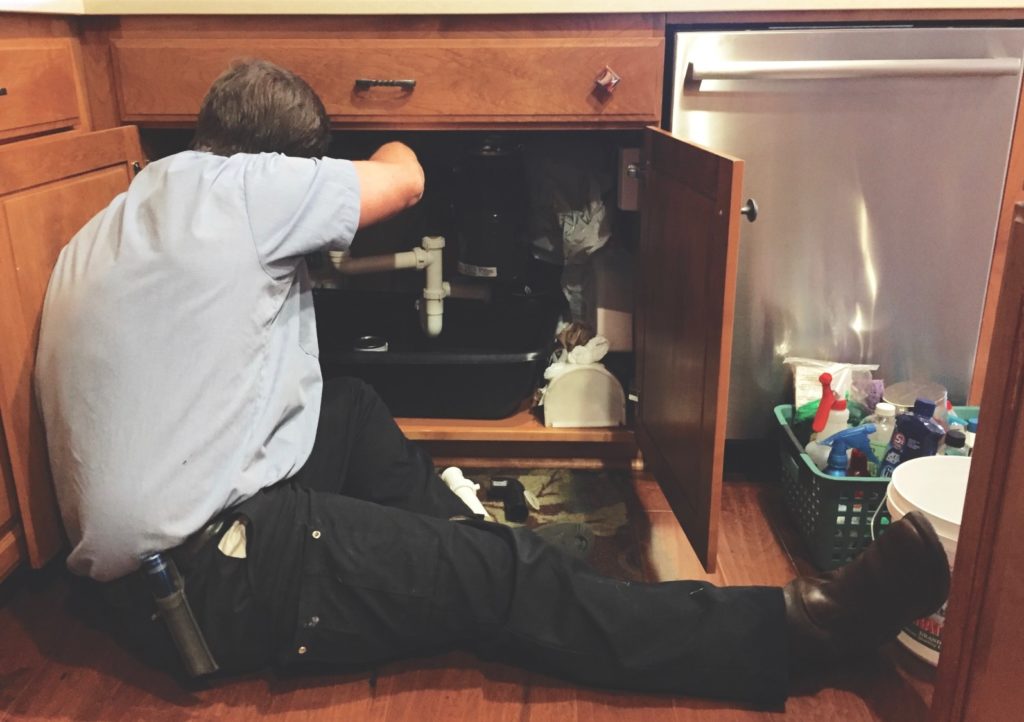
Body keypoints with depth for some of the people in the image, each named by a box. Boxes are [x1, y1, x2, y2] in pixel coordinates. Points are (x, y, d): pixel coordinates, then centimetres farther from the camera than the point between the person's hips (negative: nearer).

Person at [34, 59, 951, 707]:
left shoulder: (94, 240, 15)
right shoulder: (232, 188, -11)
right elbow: (403, 181, -1)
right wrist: (390, 148, 24)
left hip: (137, 571, 10)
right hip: (219, 570, -9)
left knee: (352, 408, 21)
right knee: (508, 579, -11)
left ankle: (454, 555, 23)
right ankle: (790, 629, -5)